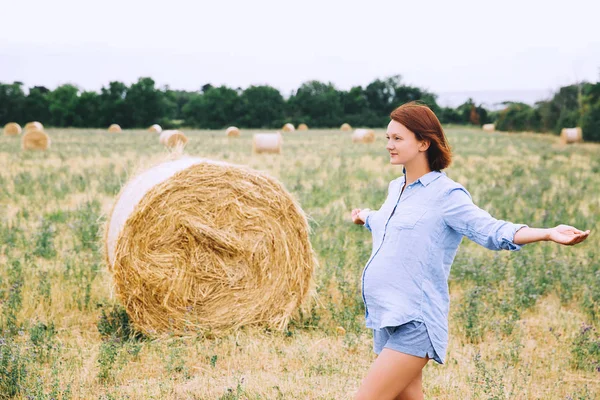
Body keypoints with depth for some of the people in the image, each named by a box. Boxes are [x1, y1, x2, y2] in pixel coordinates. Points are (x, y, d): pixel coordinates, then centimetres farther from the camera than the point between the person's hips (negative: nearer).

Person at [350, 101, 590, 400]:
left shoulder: (445, 194, -10)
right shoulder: (395, 188, 14)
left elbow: (491, 230, -19)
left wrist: (548, 234, -34)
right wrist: (365, 217, 57)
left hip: (414, 323, -8)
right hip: (384, 319, 8)